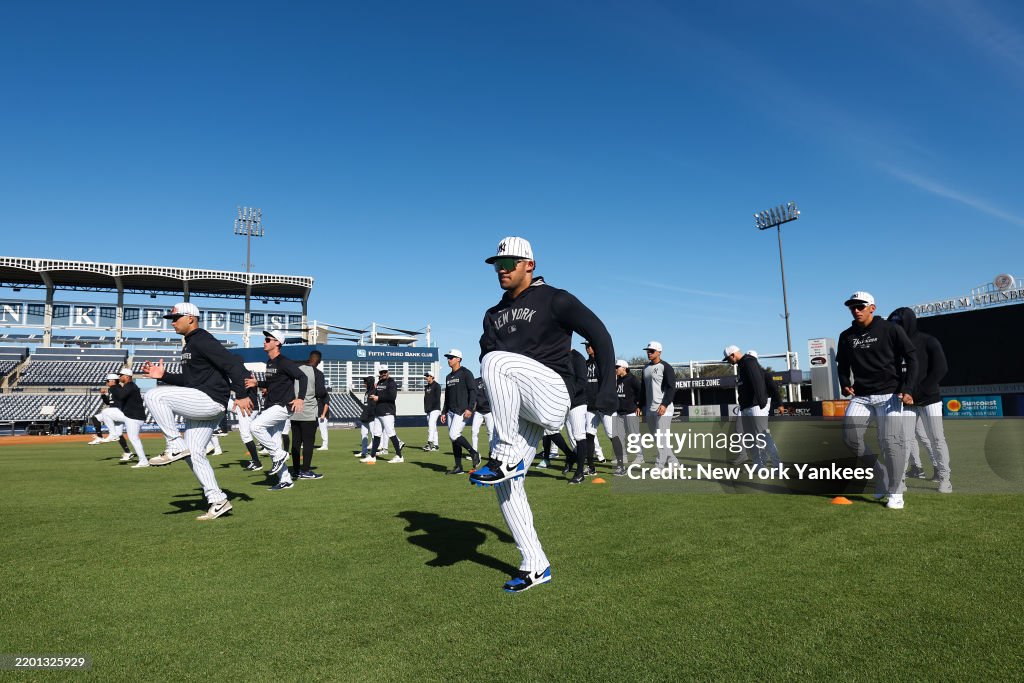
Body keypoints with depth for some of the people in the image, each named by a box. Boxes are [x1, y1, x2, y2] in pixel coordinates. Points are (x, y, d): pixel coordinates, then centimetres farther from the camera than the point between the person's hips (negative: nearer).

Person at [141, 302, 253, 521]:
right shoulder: (190, 345, 22)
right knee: (194, 454, 9)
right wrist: (163, 375, 14)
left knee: (153, 396, -17)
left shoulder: (203, 341, -10)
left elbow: (233, 364, -21)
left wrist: (241, 395, -29)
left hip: (210, 400, -10)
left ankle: (176, 446, -11)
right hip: (200, 405, 10)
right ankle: (218, 501, 14)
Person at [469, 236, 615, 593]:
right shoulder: (494, 315, 21)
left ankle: (506, 457, -23)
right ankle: (535, 566, 15)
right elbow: (485, 357, 15)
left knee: (497, 361, -31)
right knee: (506, 485, 1)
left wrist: (607, 387, -13)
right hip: (518, 410, 7)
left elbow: (599, 333, -3)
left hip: (551, 393, -6)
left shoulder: (554, 300, 2)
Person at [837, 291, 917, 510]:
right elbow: (842, 365, 20)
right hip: (860, 396, 4)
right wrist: (845, 384, 1)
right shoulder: (846, 336, 9)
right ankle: (880, 476, 14)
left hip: (890, 394, -4)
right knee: (850, 436, -7)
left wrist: (907, 389, -13)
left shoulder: (890, 329, -3)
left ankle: (895, 493, 5)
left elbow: (912, 358, -4)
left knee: (892, 441, -9)